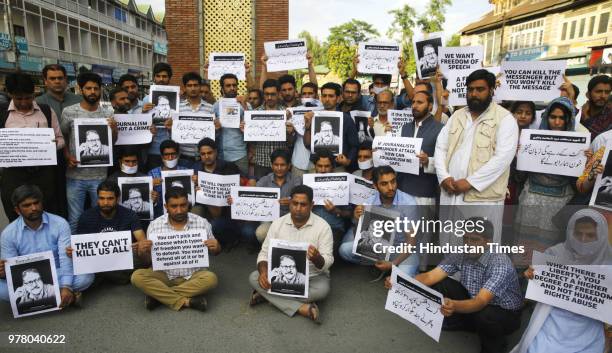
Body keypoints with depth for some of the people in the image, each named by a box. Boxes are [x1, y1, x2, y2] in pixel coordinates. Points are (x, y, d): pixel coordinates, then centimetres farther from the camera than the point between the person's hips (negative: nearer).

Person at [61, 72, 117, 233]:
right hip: (75, 175, -1)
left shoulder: (108, 114, 2)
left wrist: (114, 130, -13)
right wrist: (68, 157, -9)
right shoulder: (69, 112, -1)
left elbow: (113, 143, 7)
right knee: (75, 220, 9)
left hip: (100, 175, 1)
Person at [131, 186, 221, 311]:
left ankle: (159, 295, -18)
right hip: (164, 274, 1)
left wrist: (216, 248, -20)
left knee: (210, 278, -30)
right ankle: (187, 301, -24)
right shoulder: (155, 225, -4)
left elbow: (214, 252, 5)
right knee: (137, 276, -23)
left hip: (193, 275, 0)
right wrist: (143, 251, -19)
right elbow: (149, 257, 4)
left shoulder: (202, 223, -6)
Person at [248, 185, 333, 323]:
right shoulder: (278, 223, -4)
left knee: (322, 289, -34)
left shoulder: (322, 227, -12)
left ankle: (269, 295, -20)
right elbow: (265, 253, -2)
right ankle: (301, 308, -27)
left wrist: (317, 258, -39)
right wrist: (263, 272, -23)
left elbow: (327, 263, -14)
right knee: (254, 277, -22)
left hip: (313, 277, -2)